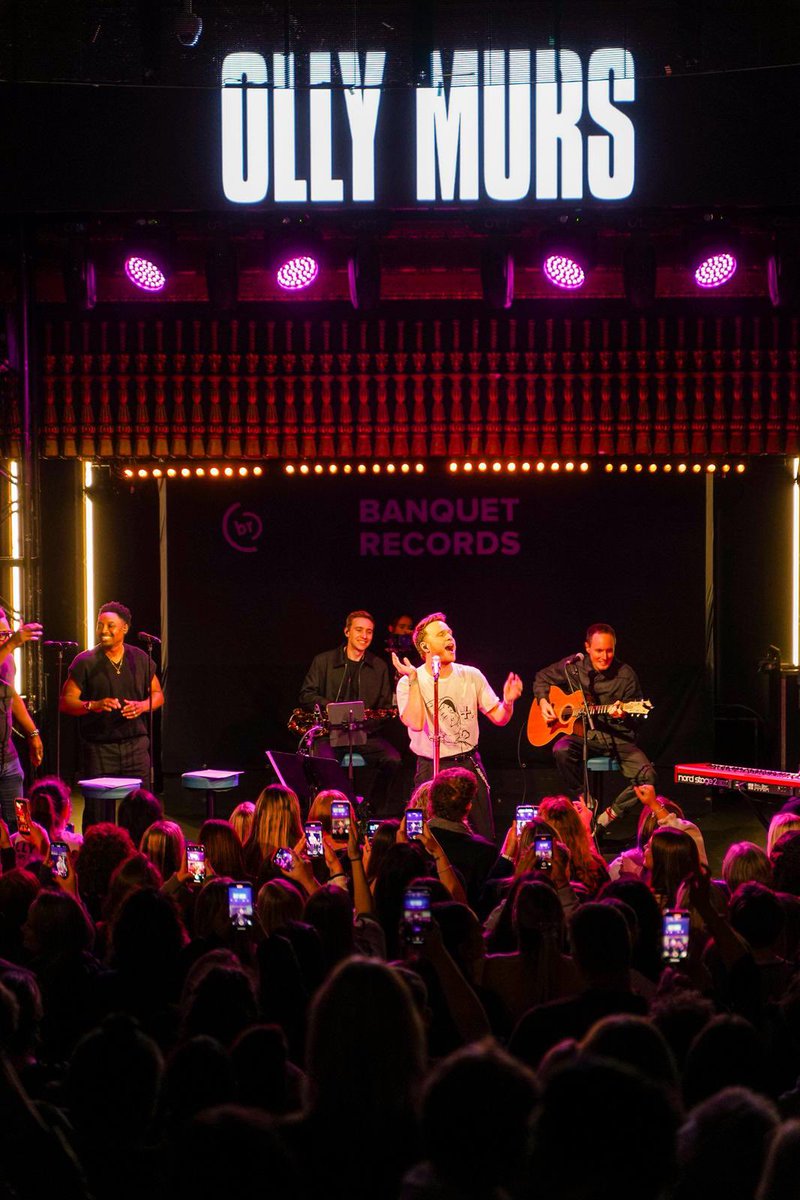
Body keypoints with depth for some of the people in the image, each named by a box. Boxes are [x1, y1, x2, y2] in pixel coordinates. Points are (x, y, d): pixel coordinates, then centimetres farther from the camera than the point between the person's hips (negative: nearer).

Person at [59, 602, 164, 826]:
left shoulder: (140, 659, 9)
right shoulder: (85, 662, -2)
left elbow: (158, 695, 17)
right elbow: (66, 702, -3)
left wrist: (142, 706, -5)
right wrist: (94, 705, -21)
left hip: (135, 745, 3)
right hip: (99, 747, -3)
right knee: (97, 813, -2)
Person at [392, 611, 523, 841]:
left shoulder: (471, 676, 3)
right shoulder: (408, 683, -8)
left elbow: (499, 718, 6)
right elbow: (416, 723, -24)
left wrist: (508, 702, -16)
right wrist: (413, 680, -24)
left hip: (470, 764, 3)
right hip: (431, 769, -3)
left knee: (484, 839, 4)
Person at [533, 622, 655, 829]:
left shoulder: (626, 675, -3)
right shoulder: (572, 667, 2)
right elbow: (542, 678, 19)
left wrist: (622, 715, -23)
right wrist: (543, 702, 1)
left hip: (616, 737, 0)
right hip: (582, 734, 0)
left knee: (647, 775, -25)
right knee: (562, 750, -35)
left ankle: (608, 816, -6)